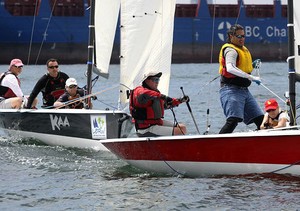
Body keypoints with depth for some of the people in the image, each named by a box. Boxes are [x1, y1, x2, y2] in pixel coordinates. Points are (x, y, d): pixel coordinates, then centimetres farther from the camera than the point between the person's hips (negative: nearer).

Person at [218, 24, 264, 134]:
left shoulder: (243, 49, 20)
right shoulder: (230, 50, -10)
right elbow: (230, 68, -30)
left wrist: (253, 65, 12)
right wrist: (251, 77, -35)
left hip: (244, 91, 9)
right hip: (231, 90, -9)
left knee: (260, 119, 7)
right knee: (233, 120, -24)